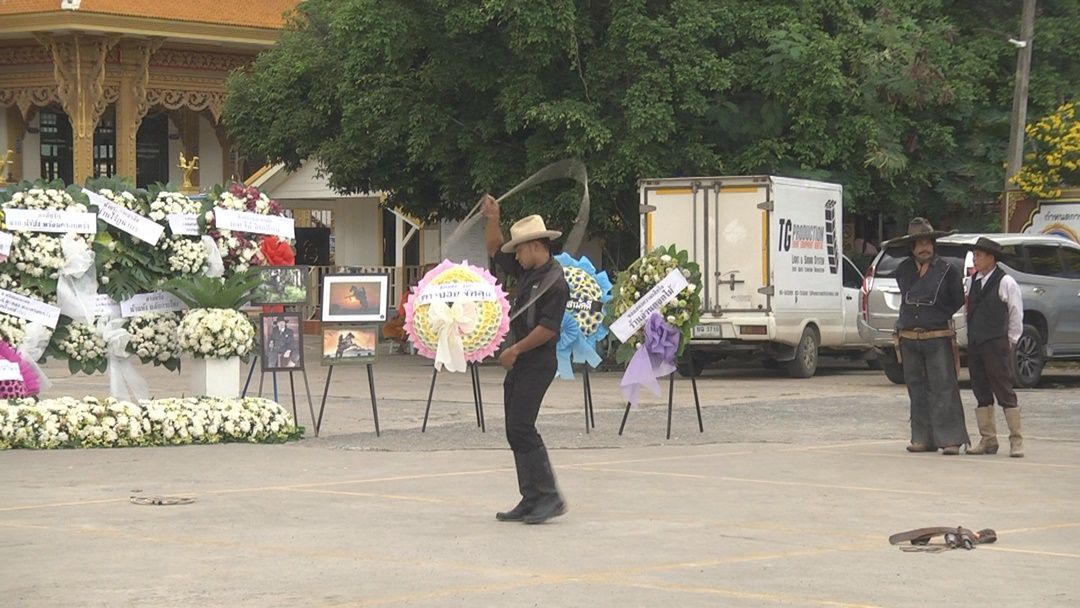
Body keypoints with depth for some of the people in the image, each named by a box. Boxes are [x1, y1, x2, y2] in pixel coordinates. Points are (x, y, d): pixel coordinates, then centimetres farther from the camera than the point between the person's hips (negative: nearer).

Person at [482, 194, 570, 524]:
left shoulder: (555, 282, -15)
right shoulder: (528, 273, 14)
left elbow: (548, 327, -21)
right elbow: (495, 250, 27)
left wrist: (515, 350, -15)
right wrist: (492, 220, 13)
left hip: (537, 364, -10)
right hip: (519, 363, 10)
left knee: (521, 428, -15)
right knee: (516, 431, 8)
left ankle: (549, 497, -12)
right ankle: (531, 500, 11)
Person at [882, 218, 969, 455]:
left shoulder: (947, 271, -3)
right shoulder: (903, 271, 10)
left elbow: (958, 301, 6)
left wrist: (938, 317, 6)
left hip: (938, 339, -5)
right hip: (909, 340, 5)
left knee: (943, 388, -9)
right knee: (917, 390, 8)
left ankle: (950, 439, -10)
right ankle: (923, 438, 13)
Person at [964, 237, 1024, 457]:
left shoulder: (1006, 283, -7)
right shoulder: (971, 282, 10)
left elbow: (1016, 314, -2)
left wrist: (1010, 341, 1)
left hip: (996, 345, -6)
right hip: (974, 345, 6)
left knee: (1005, 393, -5)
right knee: (981, 394, 8)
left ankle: (1016, 441, -1)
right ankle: (987, 439, 15)